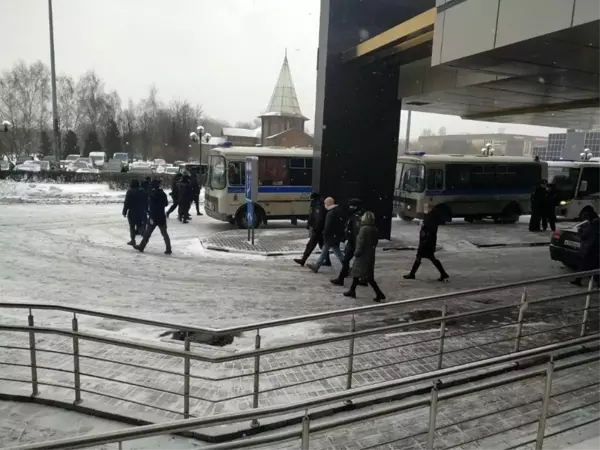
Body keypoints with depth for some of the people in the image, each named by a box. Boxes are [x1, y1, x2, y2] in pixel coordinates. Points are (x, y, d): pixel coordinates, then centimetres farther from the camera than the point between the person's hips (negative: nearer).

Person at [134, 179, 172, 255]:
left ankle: (141, 247, 19)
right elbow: (166, 204, 17)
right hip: (162, 217, 5)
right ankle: (168, 249, 3)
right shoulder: (163, 194, 4)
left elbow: (151, 206, -20)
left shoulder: (152, 194, -15)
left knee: (148, 233, 8)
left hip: (154, 217, -5)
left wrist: (151, 217, -21)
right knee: (164, 233, 8)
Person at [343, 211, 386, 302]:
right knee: (356, 273, 18)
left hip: (363, 256, -9)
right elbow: (375, 242, 10)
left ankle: (379, 294, -2)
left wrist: (356, 253, -9)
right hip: (370, 255, 9)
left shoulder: (364, 229, -19)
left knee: (368, 277, -2)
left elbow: (361, 243, -21)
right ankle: (352, 291, 25)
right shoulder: (375, 230, 6)